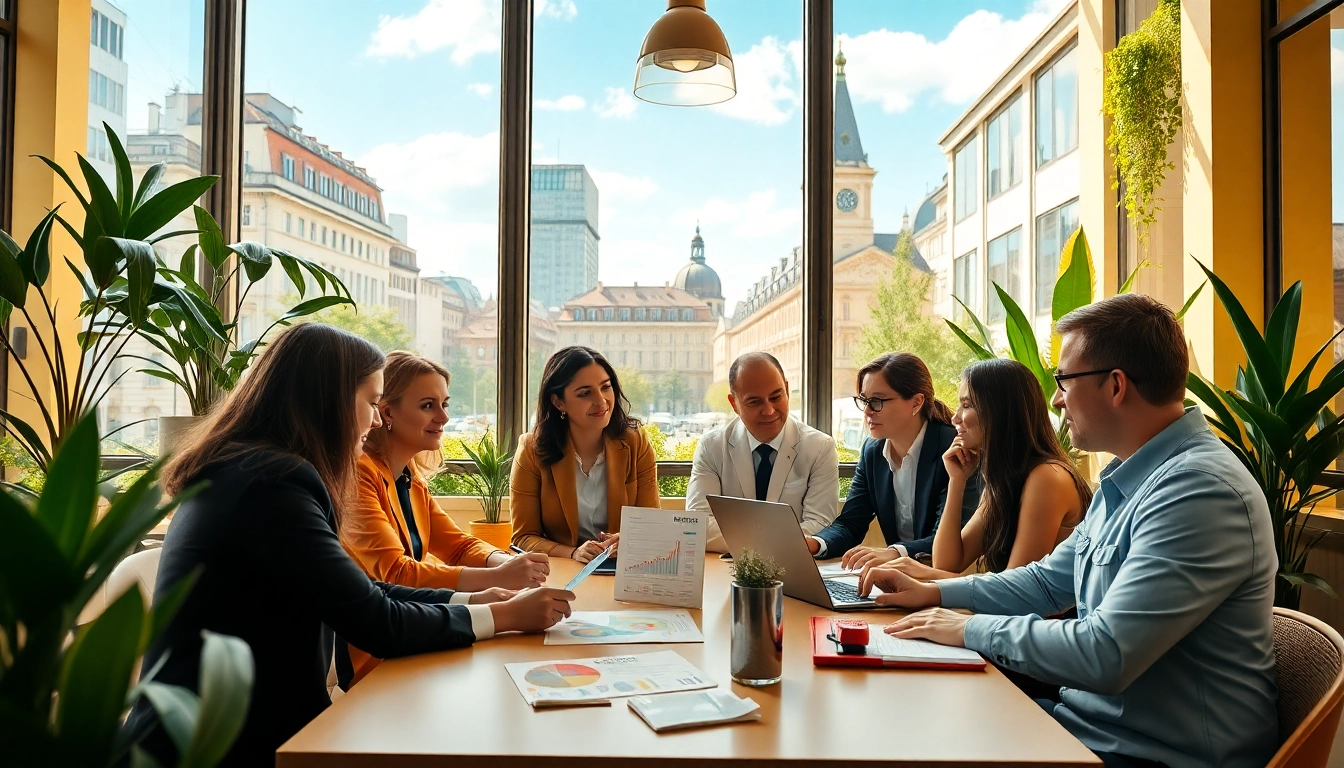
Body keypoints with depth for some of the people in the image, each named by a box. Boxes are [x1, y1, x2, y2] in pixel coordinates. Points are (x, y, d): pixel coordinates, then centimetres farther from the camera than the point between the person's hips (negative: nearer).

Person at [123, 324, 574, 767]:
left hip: (237, 725, 9)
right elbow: (379, 625, -21)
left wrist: (468, 600, 6)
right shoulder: (271, 484, -22)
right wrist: (506, 616, -9)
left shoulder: (248, 473, 9)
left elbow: (358, 592, 12)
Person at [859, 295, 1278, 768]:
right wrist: (934, 593, 11)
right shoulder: (1125, 482, 9)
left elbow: (1105, 655, -30)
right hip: (1092, 719, 8)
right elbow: (1049, 580, 19)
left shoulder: (1198, 490, -25)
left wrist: (972, 630, -17)